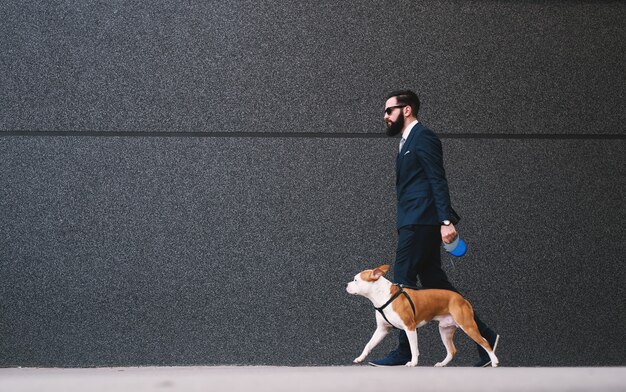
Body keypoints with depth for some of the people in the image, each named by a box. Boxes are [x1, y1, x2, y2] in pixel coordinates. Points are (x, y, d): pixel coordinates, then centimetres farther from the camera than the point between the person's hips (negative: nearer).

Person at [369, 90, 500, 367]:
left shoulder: (423, 138, -8)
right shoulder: (408, 142, 22)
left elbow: (438, 182, -16)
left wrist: (446, 221, -22)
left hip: (420, 224, -10)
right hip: (414, 224, 10)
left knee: (403, 282, -7)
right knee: (435, 283, 8)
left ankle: (404, 353, -2)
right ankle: (483, 335, 12)